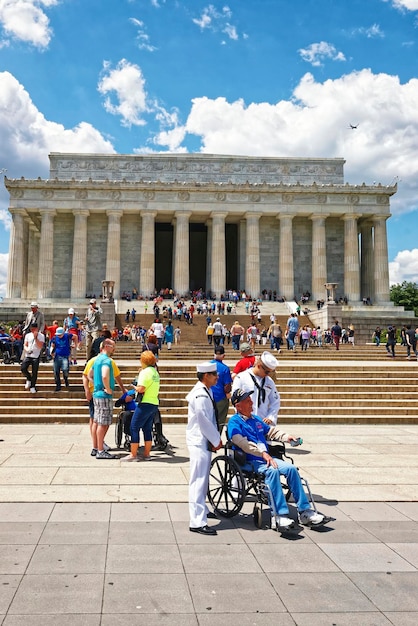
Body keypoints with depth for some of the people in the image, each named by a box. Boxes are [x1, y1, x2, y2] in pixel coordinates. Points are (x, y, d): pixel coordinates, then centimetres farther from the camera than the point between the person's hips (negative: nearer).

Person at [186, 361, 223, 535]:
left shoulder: (205, 392, 11)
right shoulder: (200, 395, -20)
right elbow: (204, 421, -21)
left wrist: (216, 439, 6)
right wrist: (216, 440, -11)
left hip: (204, 441, 10)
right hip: (199, 442, -10)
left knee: (202, 479, 22)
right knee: (199, 480, -8)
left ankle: (201, 510, 38)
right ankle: (197, 522, -5)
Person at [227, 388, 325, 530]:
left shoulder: (255, 419, 22)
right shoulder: (234, 422, -5)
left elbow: (270, 431, 32)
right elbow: (242, 443, -21)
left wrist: (286, 437, 14)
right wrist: (263, 453, -29)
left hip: (266, 458, 8)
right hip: (248, 462, -8)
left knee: (291, 469, -11)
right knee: (272, 471, -34)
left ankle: (305, 511, -8)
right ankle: (279, 515, -35)